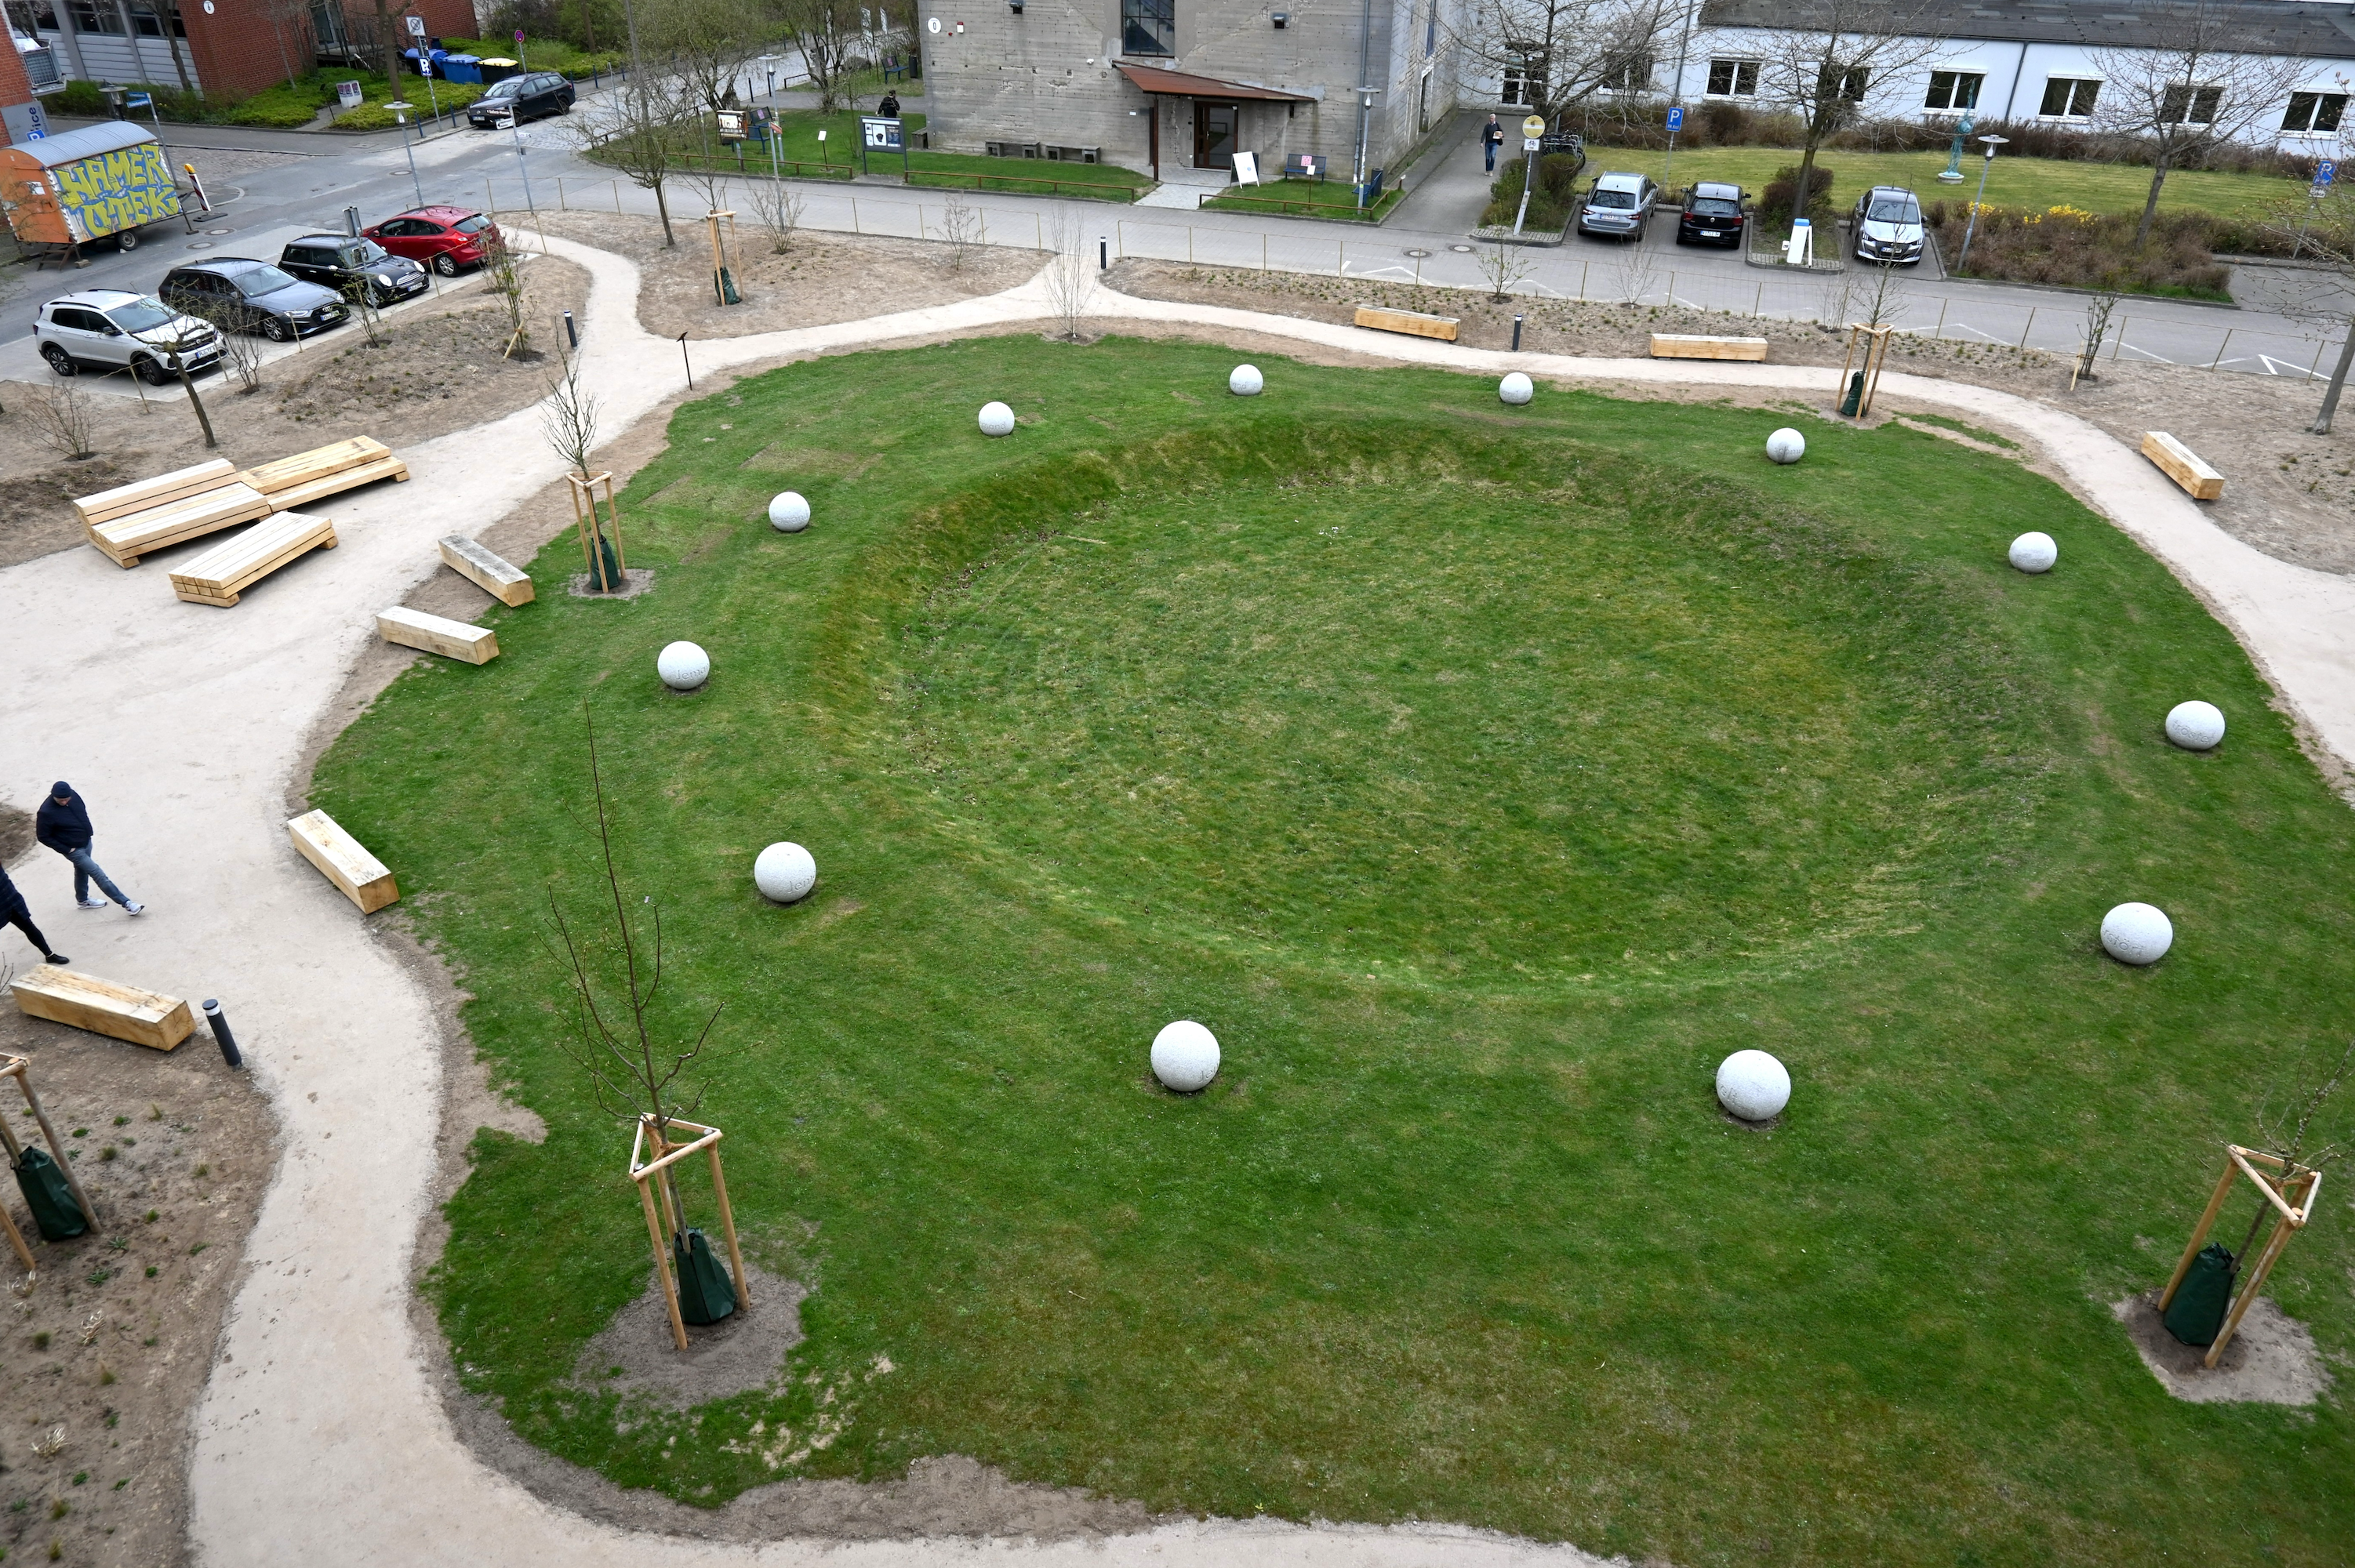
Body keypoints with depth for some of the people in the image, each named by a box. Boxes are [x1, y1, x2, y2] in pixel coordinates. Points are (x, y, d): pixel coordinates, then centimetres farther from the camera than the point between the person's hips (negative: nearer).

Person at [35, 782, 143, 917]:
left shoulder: (73, 795, -11)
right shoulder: (46, 812, -29)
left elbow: (83, 810, 11)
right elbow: (43, 836, -18)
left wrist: (88, 830, 9)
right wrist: (66, 850, -16)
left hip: (86, 842, 7)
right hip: (73, 849, -7)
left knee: (82, 871, 27)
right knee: (98, 874, -8)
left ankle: (83, 899, 50)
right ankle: (126, 903, -8)